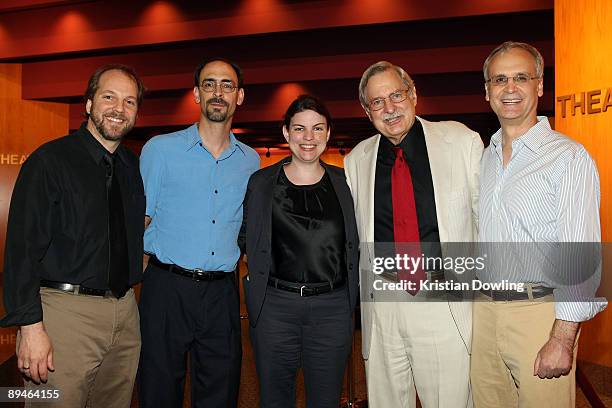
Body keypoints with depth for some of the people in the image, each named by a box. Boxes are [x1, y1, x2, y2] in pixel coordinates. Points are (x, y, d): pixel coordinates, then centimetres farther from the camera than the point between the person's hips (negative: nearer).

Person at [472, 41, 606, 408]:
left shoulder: (569, 158, -9)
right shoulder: (483, 158, 10)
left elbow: (581, 257, -13)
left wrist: (562, 340, -17)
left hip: (540, 312, -5)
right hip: (483, 311, 5)